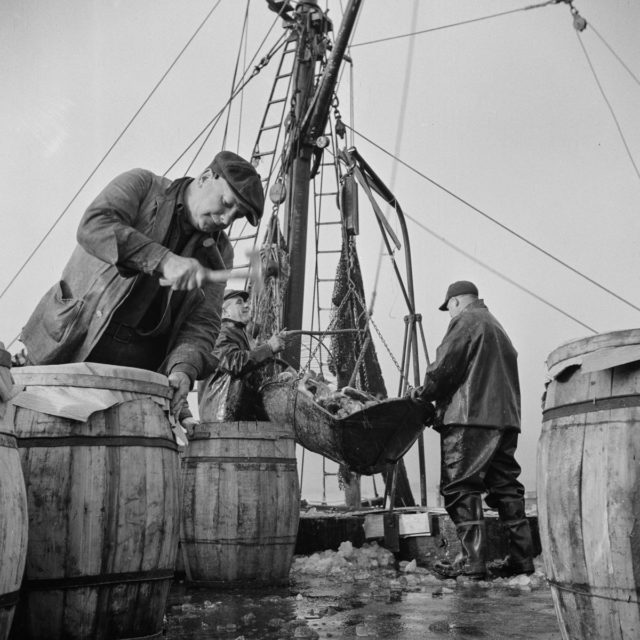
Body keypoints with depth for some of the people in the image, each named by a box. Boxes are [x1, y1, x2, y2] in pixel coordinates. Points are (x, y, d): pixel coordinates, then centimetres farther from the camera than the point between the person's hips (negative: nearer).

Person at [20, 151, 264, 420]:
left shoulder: (218, 253, 7)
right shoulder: (140, 184, -1)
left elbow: (203, 320, -3)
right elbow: (93, 226, -20)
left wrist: (183, 368, -23)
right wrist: (162, 261, -32)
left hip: (138, 367, 3)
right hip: (67, 344, -2)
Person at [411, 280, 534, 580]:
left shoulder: (465, 321, -1)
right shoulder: (498, 327, 25)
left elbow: (444, 367, -11)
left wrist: (423, 393, 5)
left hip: (471, 418, -9)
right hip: (505, 418, 9)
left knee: (460, 488, -6)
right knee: (505, 487, 10)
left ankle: (472, 560, -8)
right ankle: (521, 558, 12)